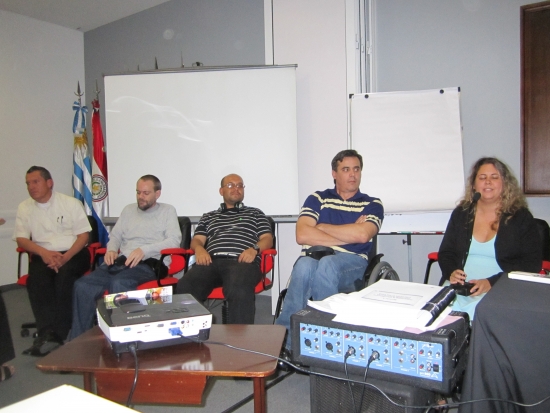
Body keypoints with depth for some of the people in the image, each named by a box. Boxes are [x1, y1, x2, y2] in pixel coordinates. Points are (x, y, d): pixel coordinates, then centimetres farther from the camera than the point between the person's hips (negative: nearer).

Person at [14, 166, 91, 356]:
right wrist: (44, 253, -16)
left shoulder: (71, 203, 2)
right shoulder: (24, 208, 10)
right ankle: (48, 334, -34)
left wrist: (65, 257, -17)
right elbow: (21, 239, 3)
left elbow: (83, 236, -1)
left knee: (64, 275, -33)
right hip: (43, 255, 2)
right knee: (36, 280, -30)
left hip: (73, 253, -2)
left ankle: (58, 334, -30)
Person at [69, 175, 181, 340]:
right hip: (121, 262, 5)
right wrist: (111, 249, 2)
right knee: (82, 285, -21)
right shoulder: (128, 210, 26)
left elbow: (174, 240, -4)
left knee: (118, 283, -37)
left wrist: (144, 250, -17)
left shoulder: (167, 211, 11)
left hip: (147, 265, -5)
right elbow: (114, 236, 27)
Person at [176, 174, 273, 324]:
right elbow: (196, 240, 23)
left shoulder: (255, 213, 29)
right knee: (184, 288, -33)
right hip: (212, 261, 2)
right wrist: (199, 248, -2)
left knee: (239, 290, -40)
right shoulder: (208, 217, 34)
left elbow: (267, 239, 18)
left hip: (241, 262, -2)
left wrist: (255, 249, -5)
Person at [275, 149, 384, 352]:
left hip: (351, 262, 0)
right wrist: (348, 236, -2)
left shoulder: (372, 204, 15)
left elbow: (362, 235, -7)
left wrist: (321, 227, 2)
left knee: (326, 265, -36)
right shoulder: (317, 199, 16)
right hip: (314, 257, 1)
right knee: (304, 265, -36)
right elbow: (302, 235, -2)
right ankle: (284, 342, -30)